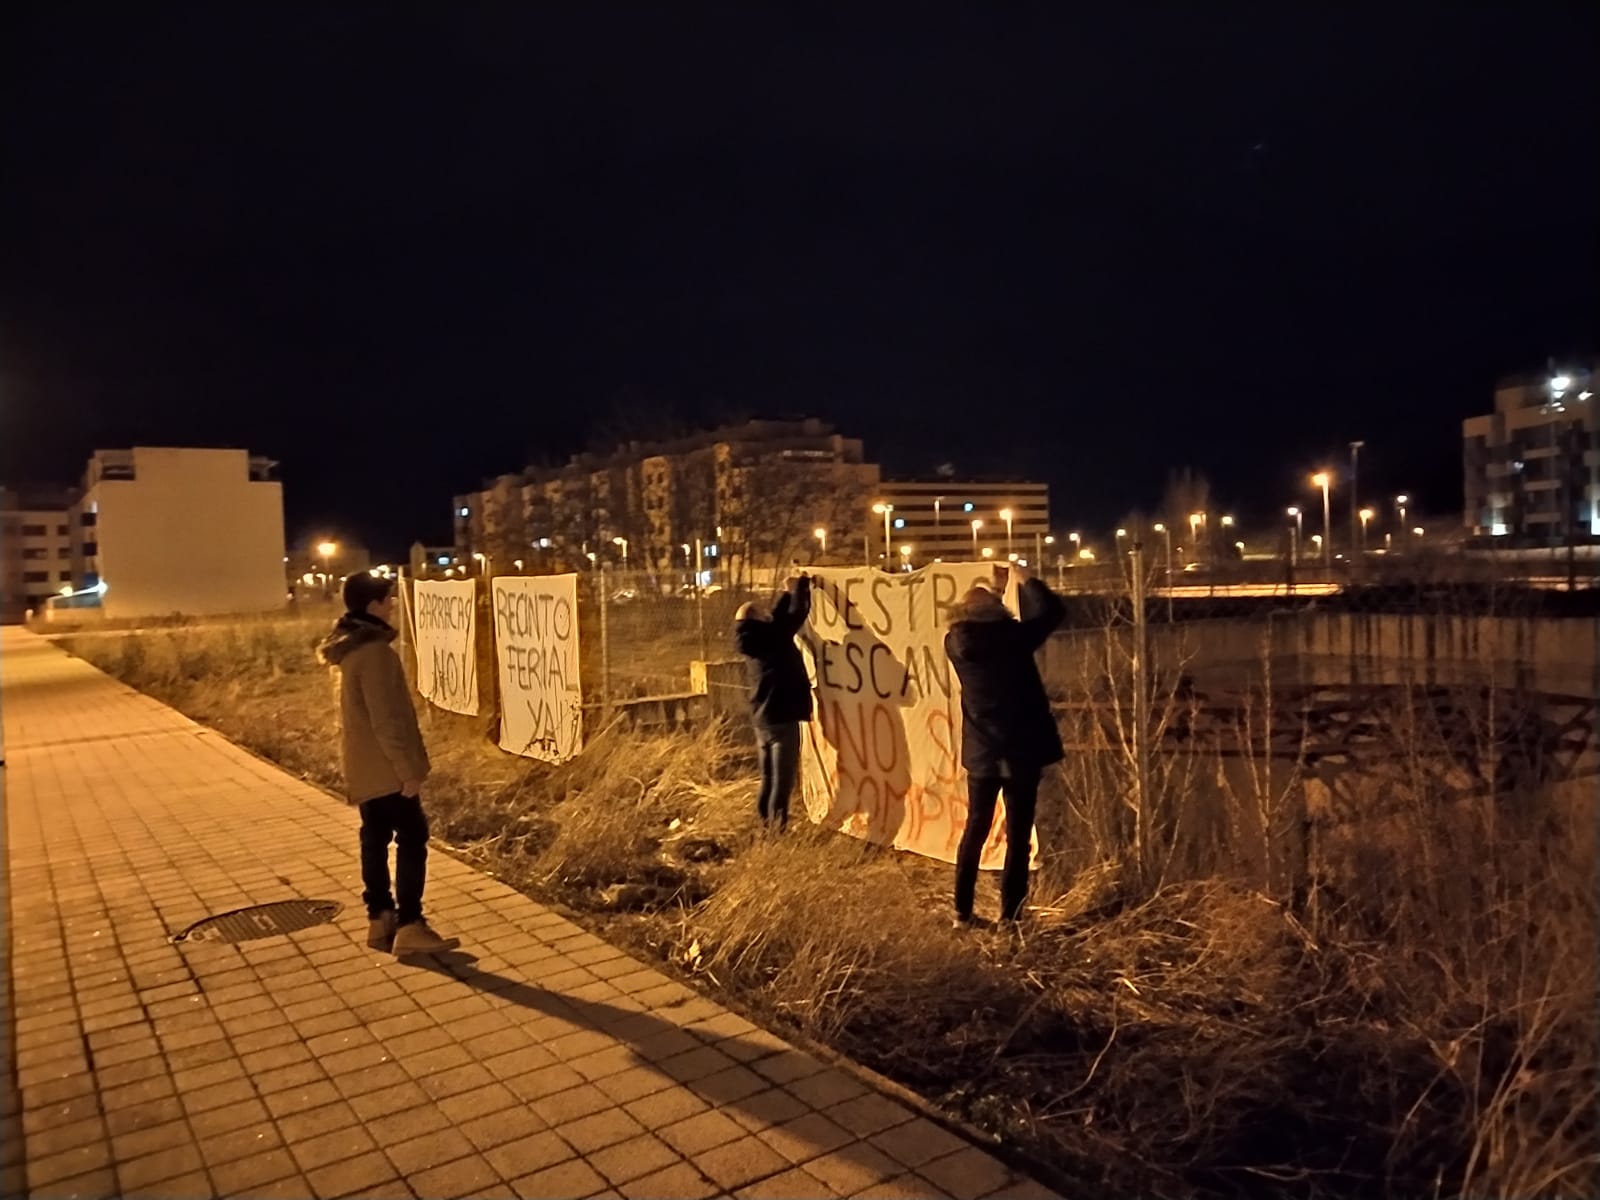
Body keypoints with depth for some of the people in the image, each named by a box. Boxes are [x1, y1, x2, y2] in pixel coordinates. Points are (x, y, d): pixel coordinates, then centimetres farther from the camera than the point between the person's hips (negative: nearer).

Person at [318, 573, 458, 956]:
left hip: (365, 766, 10)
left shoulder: (351, 646, 11)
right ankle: (409, 926, -3)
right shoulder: (373, 651, -20)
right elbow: (385, 719, -23)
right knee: (412, 838, -5)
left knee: (375, 839, 13)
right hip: (385, 767, -10)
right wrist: (408, 769, -19)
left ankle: (380, 919, 20)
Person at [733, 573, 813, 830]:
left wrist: (788, 593, 26)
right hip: (782, 717, -8)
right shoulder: (773, 637, -13)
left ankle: (766, 820, 19)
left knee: (768, 775, 15)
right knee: (783, 777, -4)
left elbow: (776, 619, 22)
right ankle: (777, 824, -4)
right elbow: (796, 614, -10)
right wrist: (802, 586, 5)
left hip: (762, 718, 8)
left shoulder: (753, 642, 9)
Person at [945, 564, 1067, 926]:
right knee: (1018, 835, 5)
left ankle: (962, 912, 17)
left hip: (981, 752, 3)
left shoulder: (956, 642, -3)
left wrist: (974, 603, 28)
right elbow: (1053, 611, 4)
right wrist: (1027, 580, 16)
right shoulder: (1013, 635, -11)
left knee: (975, 829, 15)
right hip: (1022, 750, -3)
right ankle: (1009, 916, 8)